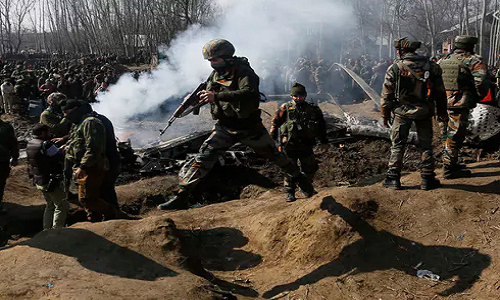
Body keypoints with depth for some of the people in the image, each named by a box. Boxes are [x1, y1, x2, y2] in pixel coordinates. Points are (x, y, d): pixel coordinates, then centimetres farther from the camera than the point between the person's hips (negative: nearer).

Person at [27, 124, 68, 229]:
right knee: (62, 206, 0)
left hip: (38, 181, 9)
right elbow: (63, 157, -20)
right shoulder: (46, 145, -22)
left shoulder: (30, 145, 7)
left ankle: (46, 230, 27)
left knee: (50, 205, 24)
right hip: (51, 182, -9)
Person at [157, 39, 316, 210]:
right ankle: (182, 195, -4)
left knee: (274, 155, 8)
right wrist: (198, 97, -3)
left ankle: (300, 179, 30)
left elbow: (249, 93, -38)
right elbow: (210, 95, 20)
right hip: (224, 127, 5)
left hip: (249, 128, -5)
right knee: (204, 157, -7)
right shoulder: (215, 74, 4)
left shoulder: (243, 72, -19)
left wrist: (217, 96, -44)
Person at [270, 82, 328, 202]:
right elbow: (275, 122, 3)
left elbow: (321, 125, 17)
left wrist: (323, 139, 16)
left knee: (310, 168, 7)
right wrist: (272, 138, -1)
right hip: (289, 145, -2)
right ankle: (290, 193, 9)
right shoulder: (285, 108, -1)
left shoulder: (312, 109, 6)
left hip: (306, 145, 3)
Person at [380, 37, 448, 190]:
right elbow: (440, 92, 6)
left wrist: (385, 115, 4)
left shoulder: (395, 67, -7)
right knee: (425, 145, 11)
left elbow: (386, 94, -5)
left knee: (397, 145, 8)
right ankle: (427, 179, 13)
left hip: (402, 112, -2)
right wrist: (442, 112, 16)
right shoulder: (431, 66, 1)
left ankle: (393, 178, 8)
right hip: (425, 112, 2)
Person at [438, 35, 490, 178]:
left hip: (443, 103, 7)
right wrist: (478, 97, -2)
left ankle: (450, 163, 30)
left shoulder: (443, 60, 13)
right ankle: (450, 169, 1)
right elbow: (482, 80, -18)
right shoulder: (474, 61, -7)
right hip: (459, 104, -7)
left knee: (447, 134, 18)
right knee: (455, 136, -2)